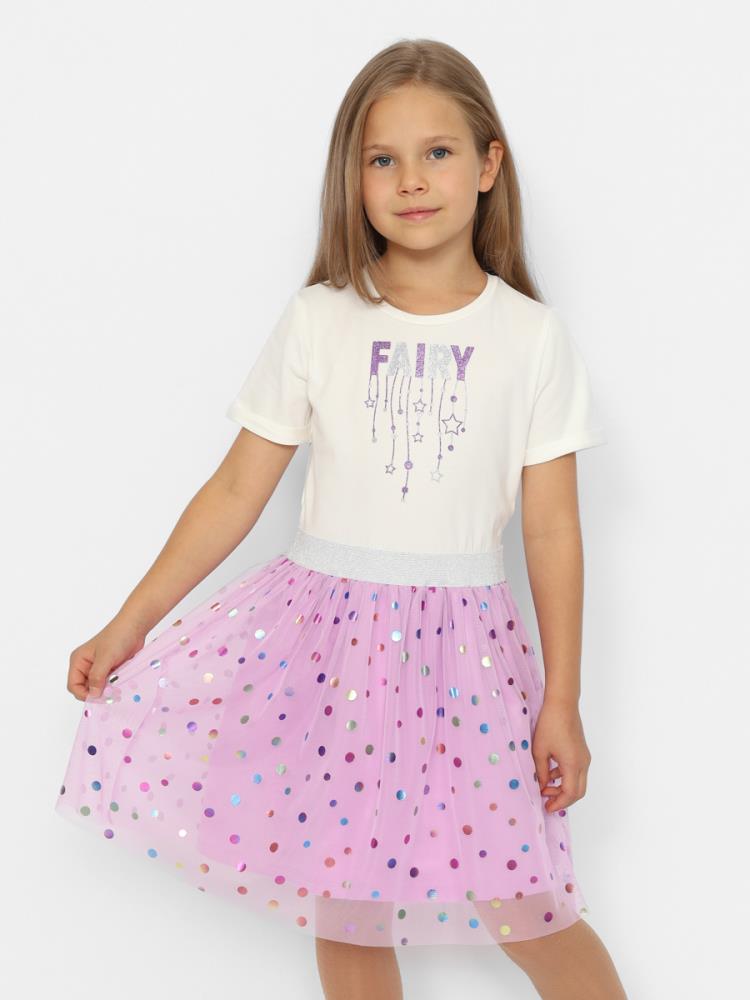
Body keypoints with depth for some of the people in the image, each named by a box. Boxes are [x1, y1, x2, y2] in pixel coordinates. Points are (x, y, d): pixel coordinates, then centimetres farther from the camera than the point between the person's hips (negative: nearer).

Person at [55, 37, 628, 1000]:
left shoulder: (534, 337, -2)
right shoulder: (318, 320, 0)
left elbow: (551, 529, 0)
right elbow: (237, 491, 3)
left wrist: (561, 702, 1)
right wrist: (130, 623, 2)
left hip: (462, 645, -1)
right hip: (324, 627, 1)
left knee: (523, 911, -2)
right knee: (344, 904, 7)